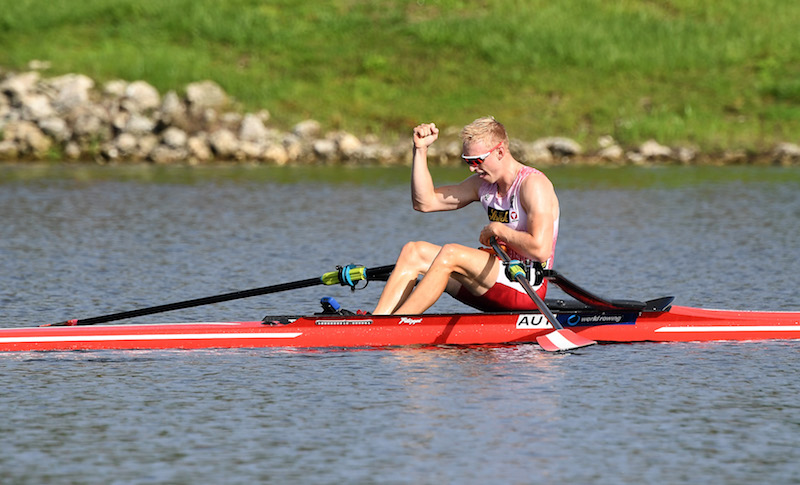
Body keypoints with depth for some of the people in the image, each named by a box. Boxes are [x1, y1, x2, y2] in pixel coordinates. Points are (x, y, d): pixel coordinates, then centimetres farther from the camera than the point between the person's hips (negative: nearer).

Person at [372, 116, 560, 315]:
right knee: (413, 251, -4)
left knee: (450, 253, -27)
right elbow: (425, 202, 12)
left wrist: (499, 230, -12)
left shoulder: (533, 184, -13)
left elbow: (541, 250, -25)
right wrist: (420, 149, 5)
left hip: (526, 290, -9)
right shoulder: (483, 183, 12)